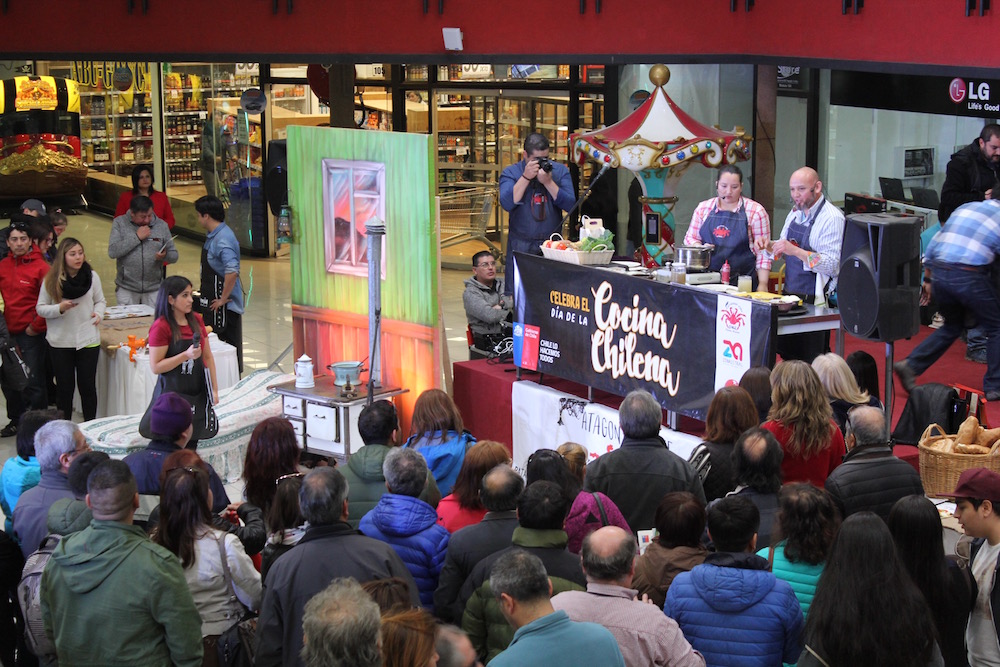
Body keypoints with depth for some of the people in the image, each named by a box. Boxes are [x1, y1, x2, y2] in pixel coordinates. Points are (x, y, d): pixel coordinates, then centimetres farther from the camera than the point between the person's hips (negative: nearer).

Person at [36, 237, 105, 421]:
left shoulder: (92, 276, -1)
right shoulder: (52, 280, -5)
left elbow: (100, 301, 12)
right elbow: (40, 308, -1)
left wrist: (98, 313, -7)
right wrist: (60, 308, -18)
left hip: (88, 339, 1)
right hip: (60, 342, -1)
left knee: (87, 385, 6)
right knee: (64, 387, 7)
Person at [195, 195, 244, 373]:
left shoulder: (223, 239, -21)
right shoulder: (212, 236, 11)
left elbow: (232, 271, -32)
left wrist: (223, 299, -24)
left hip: (225, 306, -10)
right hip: (213, 302, 10)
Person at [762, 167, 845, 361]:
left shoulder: (832, 218, -13)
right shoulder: (795, 213, 11)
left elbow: (832, 265, -22)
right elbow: (782, 250, 23)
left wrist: (795, 251, -29)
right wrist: (769, 245, 1)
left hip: (814, 300, -8)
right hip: (790, 294, 8)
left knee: (809, 362, -5)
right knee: (788, 355, 11)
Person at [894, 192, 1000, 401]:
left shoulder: (964, 208, 19)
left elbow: (935, 242, 18)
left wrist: (927, 278, 23)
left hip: (940, 273, 6)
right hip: (969, 277, -6)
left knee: (952, 326, 25)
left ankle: (910, 365, 14)